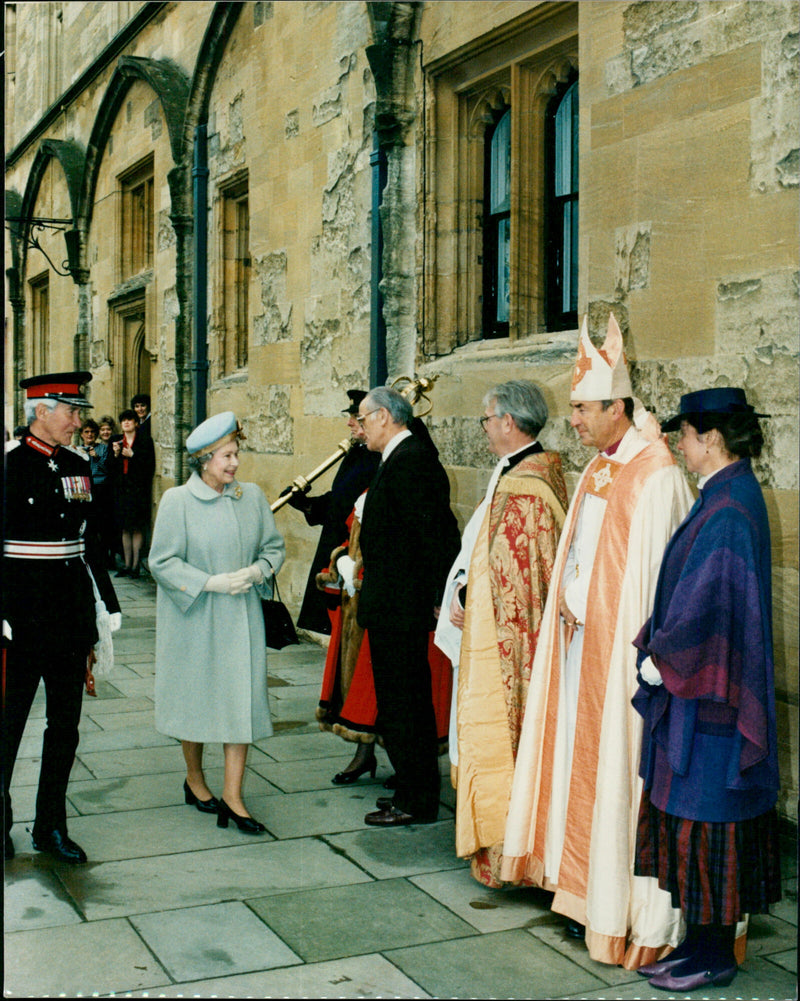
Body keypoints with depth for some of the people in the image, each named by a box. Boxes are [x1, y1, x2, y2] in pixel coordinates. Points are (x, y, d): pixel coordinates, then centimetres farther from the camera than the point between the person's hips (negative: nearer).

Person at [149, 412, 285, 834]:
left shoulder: (252, 496, 2)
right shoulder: (177, 501, -8)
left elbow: (274, 546, 8)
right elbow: (162, 562, -10)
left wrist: (257, 570, -13)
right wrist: (212, 583, -19)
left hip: (241, 617, 3)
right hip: (193, 618, -3)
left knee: (242, 698, -2)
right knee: (195, 696, 10)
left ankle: (232, 794, 5)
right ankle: (194, 778, 31)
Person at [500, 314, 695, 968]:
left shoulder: (657, 478, -15)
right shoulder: (596, 472, 12)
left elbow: (663, 573, -17)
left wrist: (647, 650, -17)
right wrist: (567, 611, 8)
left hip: (623, 651, -8)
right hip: (578, 642, 8)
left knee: (622, 767, -2)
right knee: (579, 759, 11)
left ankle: (636, 916, 11)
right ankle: (587, 895, 23)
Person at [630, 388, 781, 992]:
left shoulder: (727, 510, -21)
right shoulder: (730, 495, 10)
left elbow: (703, 602, -23)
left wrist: (659, 659, -10)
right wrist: (658, 646, 9)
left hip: (707, 693, -10)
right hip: (699, 682, 10)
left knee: (706, 818, 1)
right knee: (693, 815, 16)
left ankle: (714, 958, 14)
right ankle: (703, 942, 26)